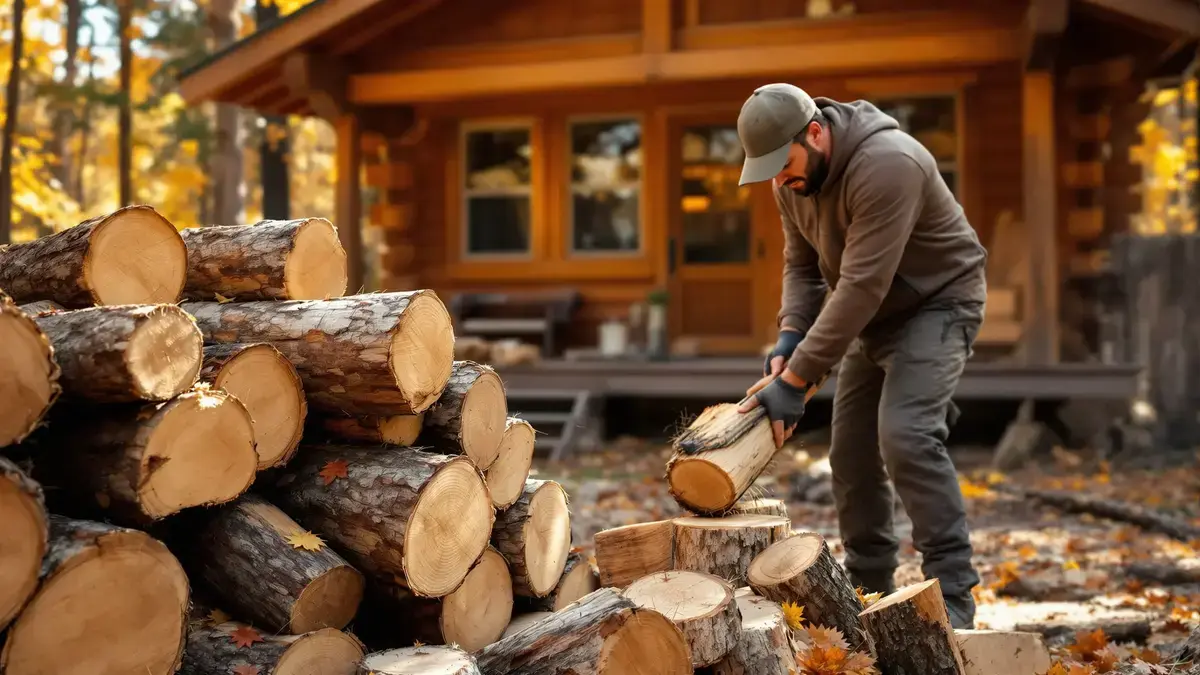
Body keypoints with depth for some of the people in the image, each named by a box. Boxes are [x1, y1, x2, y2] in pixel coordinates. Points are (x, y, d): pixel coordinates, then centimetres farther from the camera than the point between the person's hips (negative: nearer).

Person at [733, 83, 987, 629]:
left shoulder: (887, 165, -32)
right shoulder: (790, 176, -5)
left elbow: (860, 286, -35)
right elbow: (801, 263, 3)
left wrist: (795, 379, -36)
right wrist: (790, 337, -16)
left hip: (937, 303, -8)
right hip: (873, 314, 8)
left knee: (905, 435, -25)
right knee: (851, 451, 7)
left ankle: (951, 596, -16)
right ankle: (867, 591, 21)